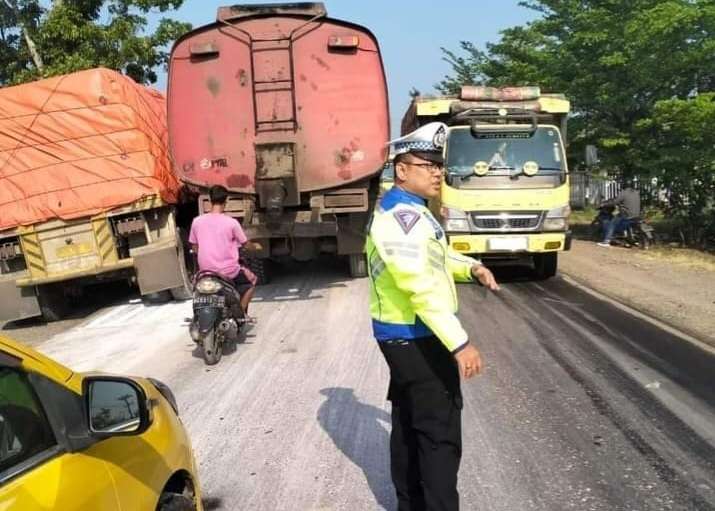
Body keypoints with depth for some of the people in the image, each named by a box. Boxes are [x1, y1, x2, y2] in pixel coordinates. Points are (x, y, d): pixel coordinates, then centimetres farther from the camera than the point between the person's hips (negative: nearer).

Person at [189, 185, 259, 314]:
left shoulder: (197, 221, -4)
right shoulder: (231, 222, -13)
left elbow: (194, 248, 7)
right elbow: (245, 244, 1)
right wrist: (255, 246, 24)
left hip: (205, 270, 3)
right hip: (228, 271, -3)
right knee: (251, 279, 25)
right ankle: (241, 312, 17)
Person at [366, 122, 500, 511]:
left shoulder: (404, 211, 14)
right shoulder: (402, 215, -21)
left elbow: (433, 258, 22)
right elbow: (421, 286, -30)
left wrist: (472, 268, 5)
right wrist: (459, 343, -32)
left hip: (402, 335, 11)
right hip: (418, 338, -11)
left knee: (408, 424, 19)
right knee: (441, 433, -4)